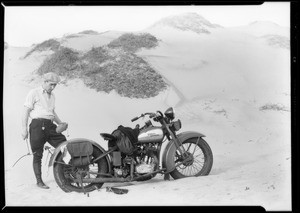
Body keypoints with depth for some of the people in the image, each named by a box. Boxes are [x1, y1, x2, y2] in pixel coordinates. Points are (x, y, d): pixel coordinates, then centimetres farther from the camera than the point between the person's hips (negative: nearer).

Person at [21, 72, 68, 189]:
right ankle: (39, 181, 10)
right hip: (37, 125, -6)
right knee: (37, 155, 0)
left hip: (50, 126, 6)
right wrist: (24, 129, -9)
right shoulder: (34, 93, 2)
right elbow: (26, 111, -2)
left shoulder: (52, 96, 23)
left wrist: (61, 123, 15)